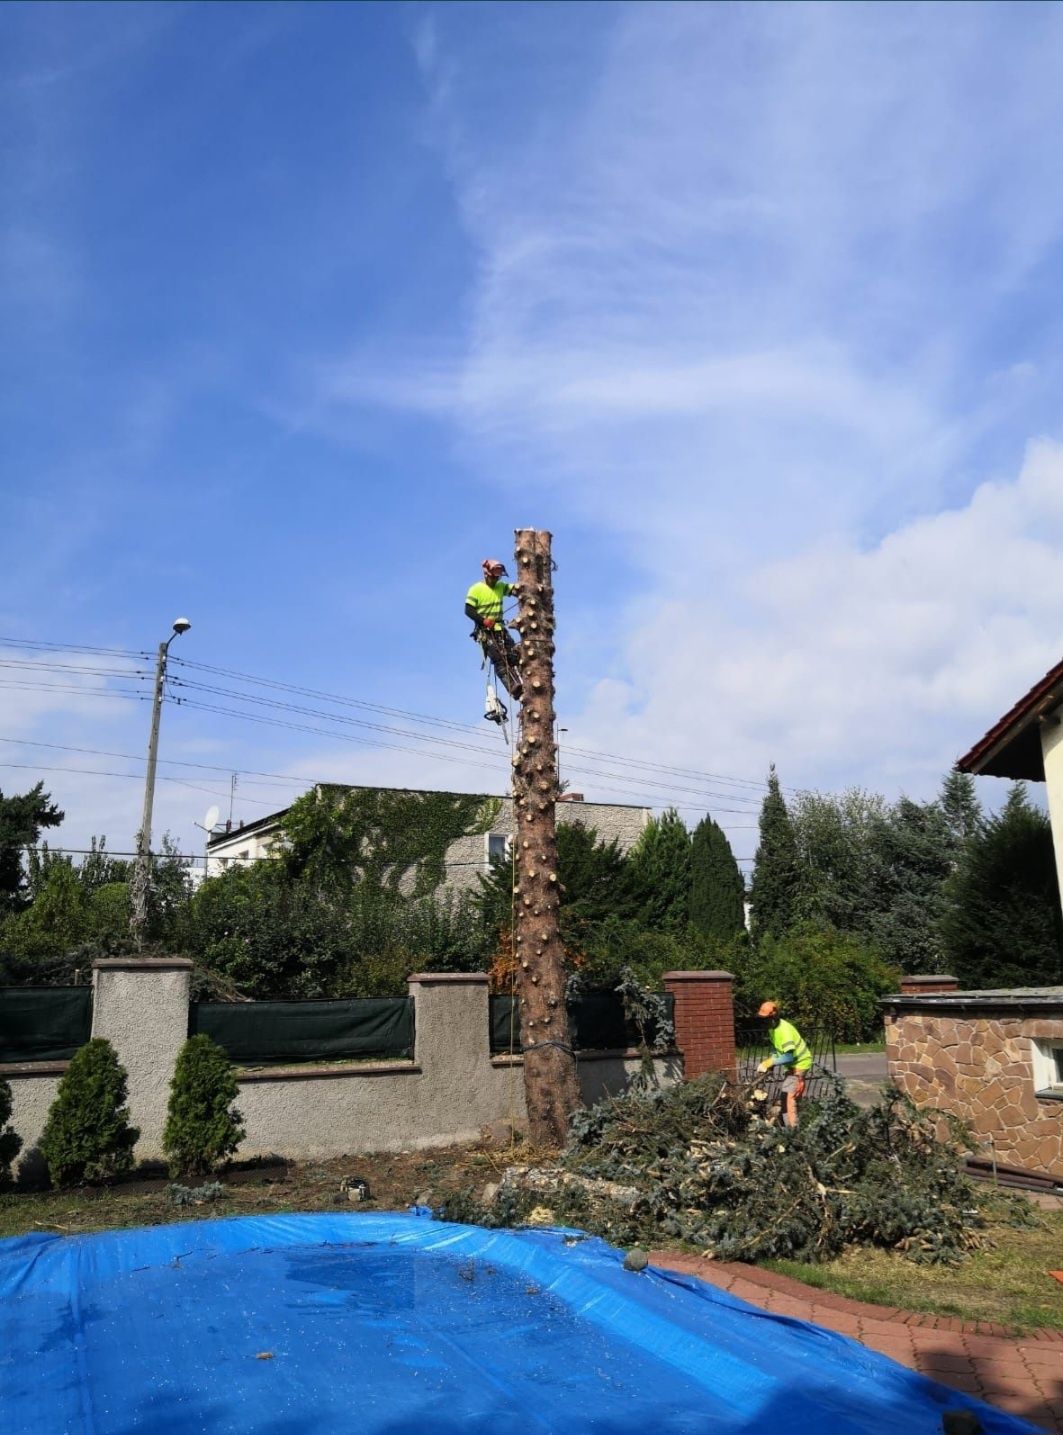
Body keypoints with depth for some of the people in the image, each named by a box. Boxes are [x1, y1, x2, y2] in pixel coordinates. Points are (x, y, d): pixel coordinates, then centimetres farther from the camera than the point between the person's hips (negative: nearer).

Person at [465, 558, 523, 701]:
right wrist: (483, 620, -21)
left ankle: (523, 684, -11)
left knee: (515, 655, -7)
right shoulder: (476, 589, -5)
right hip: (484, 631, -6)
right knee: (499, 659, -17)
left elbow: (517, 589, -2)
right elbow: (468, 610, -9)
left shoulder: (501, 586, 11)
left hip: (499, 628, 6)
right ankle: (514, 688, -28)